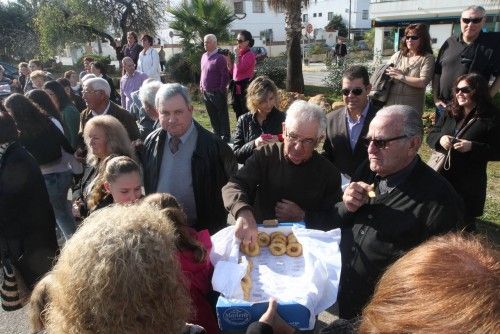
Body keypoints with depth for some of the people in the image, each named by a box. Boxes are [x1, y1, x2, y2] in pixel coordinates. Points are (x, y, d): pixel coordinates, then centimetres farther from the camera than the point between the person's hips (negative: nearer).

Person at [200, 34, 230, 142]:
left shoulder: (219, 58, -14)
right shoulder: (204, 56, 10)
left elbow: (225, 76, -15)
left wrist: (221, 90, -14)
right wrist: (201, 86, 12)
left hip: (217, 93, -8)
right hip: (206, 92, 8)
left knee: (222, 116, 3)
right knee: (212, 116, 16)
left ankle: (225, 137, 12)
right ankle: (217, 134, 30)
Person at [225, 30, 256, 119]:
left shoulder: (249, 55, -11)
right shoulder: (240, 54, 14)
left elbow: (240, 69, -22)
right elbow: (233, 72, 16)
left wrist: (236, 55, -14)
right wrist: (228, 59, 6)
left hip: (245, 86, -9)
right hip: (237, 86, 9)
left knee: (246, 113, -5)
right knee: (238, 113, 14)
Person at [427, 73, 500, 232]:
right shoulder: (450, 113, 7)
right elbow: (431, 136, 8)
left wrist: (472, 146, -23)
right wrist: (440, 139, -14)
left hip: (468, 182, -4)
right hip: (440, 175, 5)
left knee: (464, 221, 9)